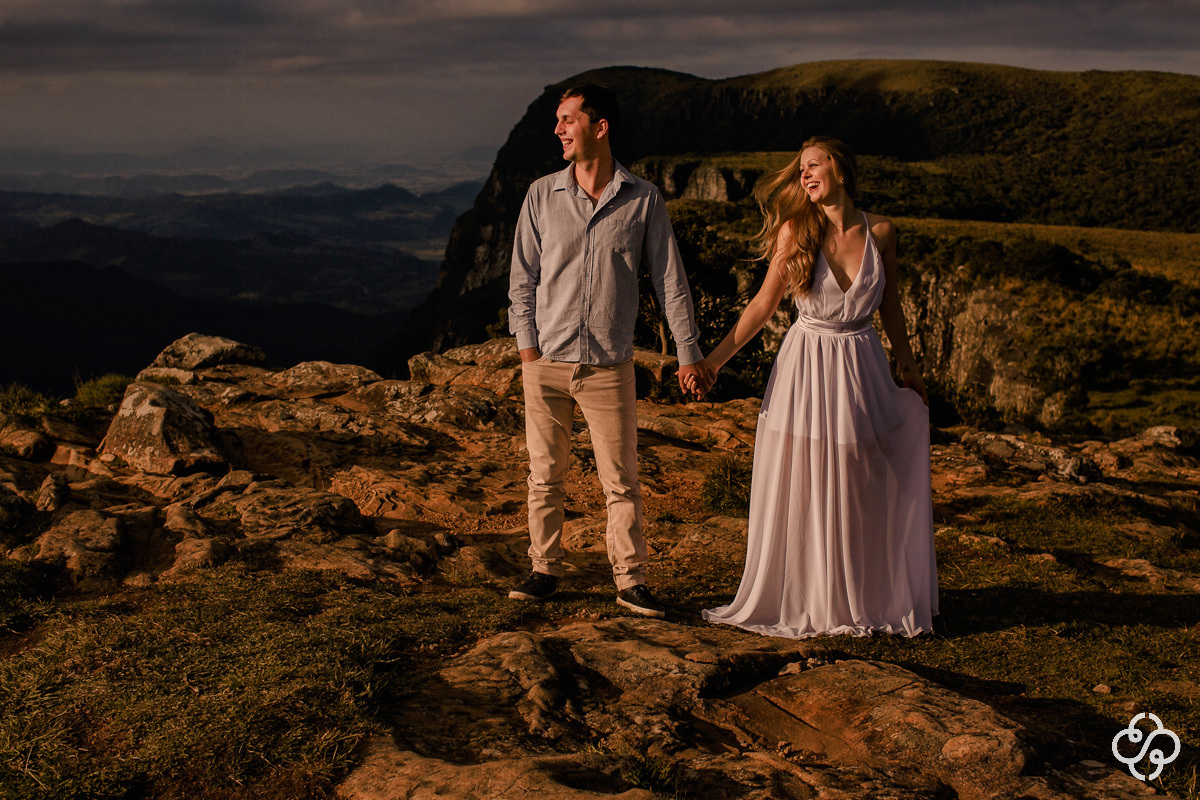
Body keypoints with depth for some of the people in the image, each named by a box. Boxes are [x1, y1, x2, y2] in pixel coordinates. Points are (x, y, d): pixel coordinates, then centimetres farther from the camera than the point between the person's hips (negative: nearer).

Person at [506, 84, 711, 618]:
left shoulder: (643, 199, 0)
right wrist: (527, 346, -1)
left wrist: (688, 353, 2)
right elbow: (522, 277, 7)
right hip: (546, 362, 2)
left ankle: (630, 580, 12)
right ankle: (545, 570, 22)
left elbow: (669, 279, 3)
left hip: (609, 366, -1)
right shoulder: (541, 195, 3)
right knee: (545, 475, 8)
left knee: (621, 481, 2)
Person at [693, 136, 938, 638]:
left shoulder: (880, 233, -1)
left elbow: (889, 308, 11)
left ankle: (865, 599, 25)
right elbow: (763, 304, -2)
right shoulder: (796, 230, -5)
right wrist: (714, 358, -7)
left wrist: (909, 369, 18)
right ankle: (802, 601, 18)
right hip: (806, 365, -2)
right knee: (800, 493, 3)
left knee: (864, 492, 8)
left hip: (861, 369, 2)